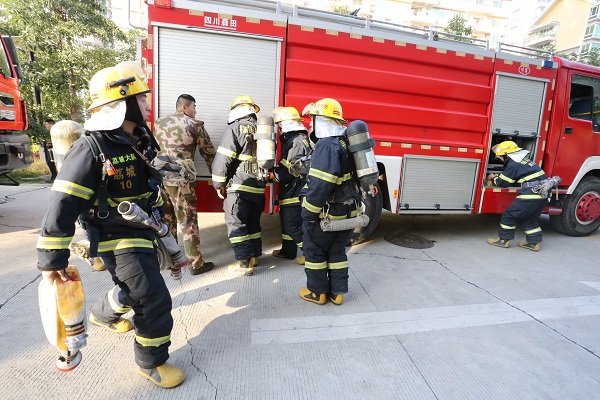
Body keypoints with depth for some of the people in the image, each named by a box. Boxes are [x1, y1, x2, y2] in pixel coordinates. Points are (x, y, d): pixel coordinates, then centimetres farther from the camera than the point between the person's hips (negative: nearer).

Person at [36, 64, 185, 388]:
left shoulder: (140, 140, 4)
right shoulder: (91, 149, -22)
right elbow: (62, 207, -22)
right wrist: (51, 259, -20)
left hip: (144, 232, 9)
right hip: (117, 240, -9)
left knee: (135, 284, 28)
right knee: (155, 301, -7)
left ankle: (103, 314, 58)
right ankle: (150, 362, 17)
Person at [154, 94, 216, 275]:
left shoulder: (159, 123, 16)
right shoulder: (194, 124, -2)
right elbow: (208, 152, 1)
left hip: (159, 177, 6)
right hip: (181, 178, -6)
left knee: (165, 219, 17)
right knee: (188, 221, 0)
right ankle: (196, 264, 6)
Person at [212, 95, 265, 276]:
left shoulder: (236, 128, -8)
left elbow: (222, 159, -11)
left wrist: (219, 183, -2)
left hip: (240, 186, -7)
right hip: (258, 186, 7)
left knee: (236, 223, 1)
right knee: (253, 221, 17)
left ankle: (244, 263, 3)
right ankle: (254, 255, 28)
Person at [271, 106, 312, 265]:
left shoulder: (298, 141, -17)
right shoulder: (291, 139, 15)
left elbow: (292, 169, -23)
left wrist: (275, 172, -13)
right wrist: (277, 172, 5)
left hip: (295, 192, -10)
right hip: (290, 191, 10)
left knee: (294, 224, -4)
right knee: (286, 220, 18)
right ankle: (287, 250, 32)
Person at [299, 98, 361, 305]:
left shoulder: (327, 145, -21)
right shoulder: (345, 143, 6)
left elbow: (321, 184, -28)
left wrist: (308, 212, -20)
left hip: (327, 212, -8)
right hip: (347, 211, 8)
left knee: (314, 251, 10)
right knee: (337, 251, 17)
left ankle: (317, 292, 22)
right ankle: (337, 292, 27)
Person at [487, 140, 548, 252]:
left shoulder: (513, 164, -9)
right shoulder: (522, 160, 19)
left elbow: (503, 183, -2)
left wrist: (494, 178, 17)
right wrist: (498, 177, 28)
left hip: (532, 192, -9)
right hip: (544, 192, 10)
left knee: (510, 215, 1)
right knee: (530, 218, 21)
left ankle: (503, 240, 9)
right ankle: (534, 242, 22)